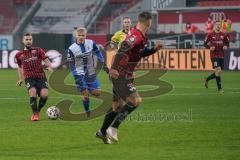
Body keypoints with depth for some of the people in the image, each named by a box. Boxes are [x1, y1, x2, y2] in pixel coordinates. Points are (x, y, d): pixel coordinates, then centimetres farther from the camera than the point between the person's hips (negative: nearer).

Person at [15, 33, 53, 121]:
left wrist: (50, 68, -16)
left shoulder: (38, 50, 10)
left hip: (41, 77, 0)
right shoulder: (19, 55, 15)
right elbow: (20, 67, 30)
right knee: (33, 92, -28)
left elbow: (46, 60, 3)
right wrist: (21, 79, 25)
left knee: (44, 94, -20)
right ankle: (35, 114, -11)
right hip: (29, 77, 0)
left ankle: (38, 111, 9)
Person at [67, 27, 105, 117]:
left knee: (97, 93, -1)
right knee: (85, 94, -8)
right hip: (80, 74, -3)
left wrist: (103, 61, 2)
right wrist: (76, 76, -13)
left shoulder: (91, 43, -3)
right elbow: (71, 64, -6)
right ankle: (87, 112, 9)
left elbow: (97, 52, 12)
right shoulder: (72, 49, -10)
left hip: (91, 73, 3)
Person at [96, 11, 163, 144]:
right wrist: (114, 68, -43)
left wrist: (154, 49, 7)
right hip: (120, 75, -10)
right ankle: (113, 128, -12)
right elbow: (122, 51, -33)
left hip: (125, 75, 10)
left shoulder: (142, 37, 9)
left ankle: (102, 132, 32)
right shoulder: (135, 37, -22)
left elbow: (141, 53, 24)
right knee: (136, 100, -16)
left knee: (117, 106, 18)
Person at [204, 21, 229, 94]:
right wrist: (210, 47, -17)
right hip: (214, 55, -5)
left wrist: (226, 46, -7)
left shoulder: (223, 35, 6)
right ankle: (219, 88, -8)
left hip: (221, 56, 5)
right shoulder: (210, 35, -2)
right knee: (218, 71, -15)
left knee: (218, 72, 8)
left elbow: (227, 43, 16)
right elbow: (205, 44, 3)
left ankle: (207, 79, 35)